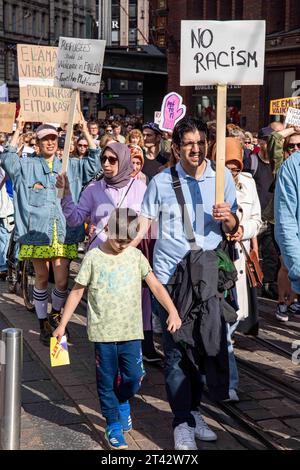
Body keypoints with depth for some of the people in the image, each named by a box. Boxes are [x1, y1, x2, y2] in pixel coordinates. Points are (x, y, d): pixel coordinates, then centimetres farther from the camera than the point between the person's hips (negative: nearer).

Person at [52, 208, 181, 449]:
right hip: (103, 331, -1)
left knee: (134, 377, 1)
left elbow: (156, 285, -2)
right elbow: (77, 292, 2)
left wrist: (173, 311, -16)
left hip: (131, 331, 2)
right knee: (107, 380, 6)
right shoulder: (94, 257, -3)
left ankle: (122, 402, 34)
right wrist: (63, 325, 1)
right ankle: (113, 426, 22)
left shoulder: (136, 256, 2)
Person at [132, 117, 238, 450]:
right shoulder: (161, 182, 1)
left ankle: (193, 410, 28)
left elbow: (233, 228, 10)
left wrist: (227, 217, -13)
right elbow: (143, 225, 4)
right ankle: (182, 422, 6)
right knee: (175, 350, -3)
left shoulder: (222, 178, 5)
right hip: (170, 275, -2)